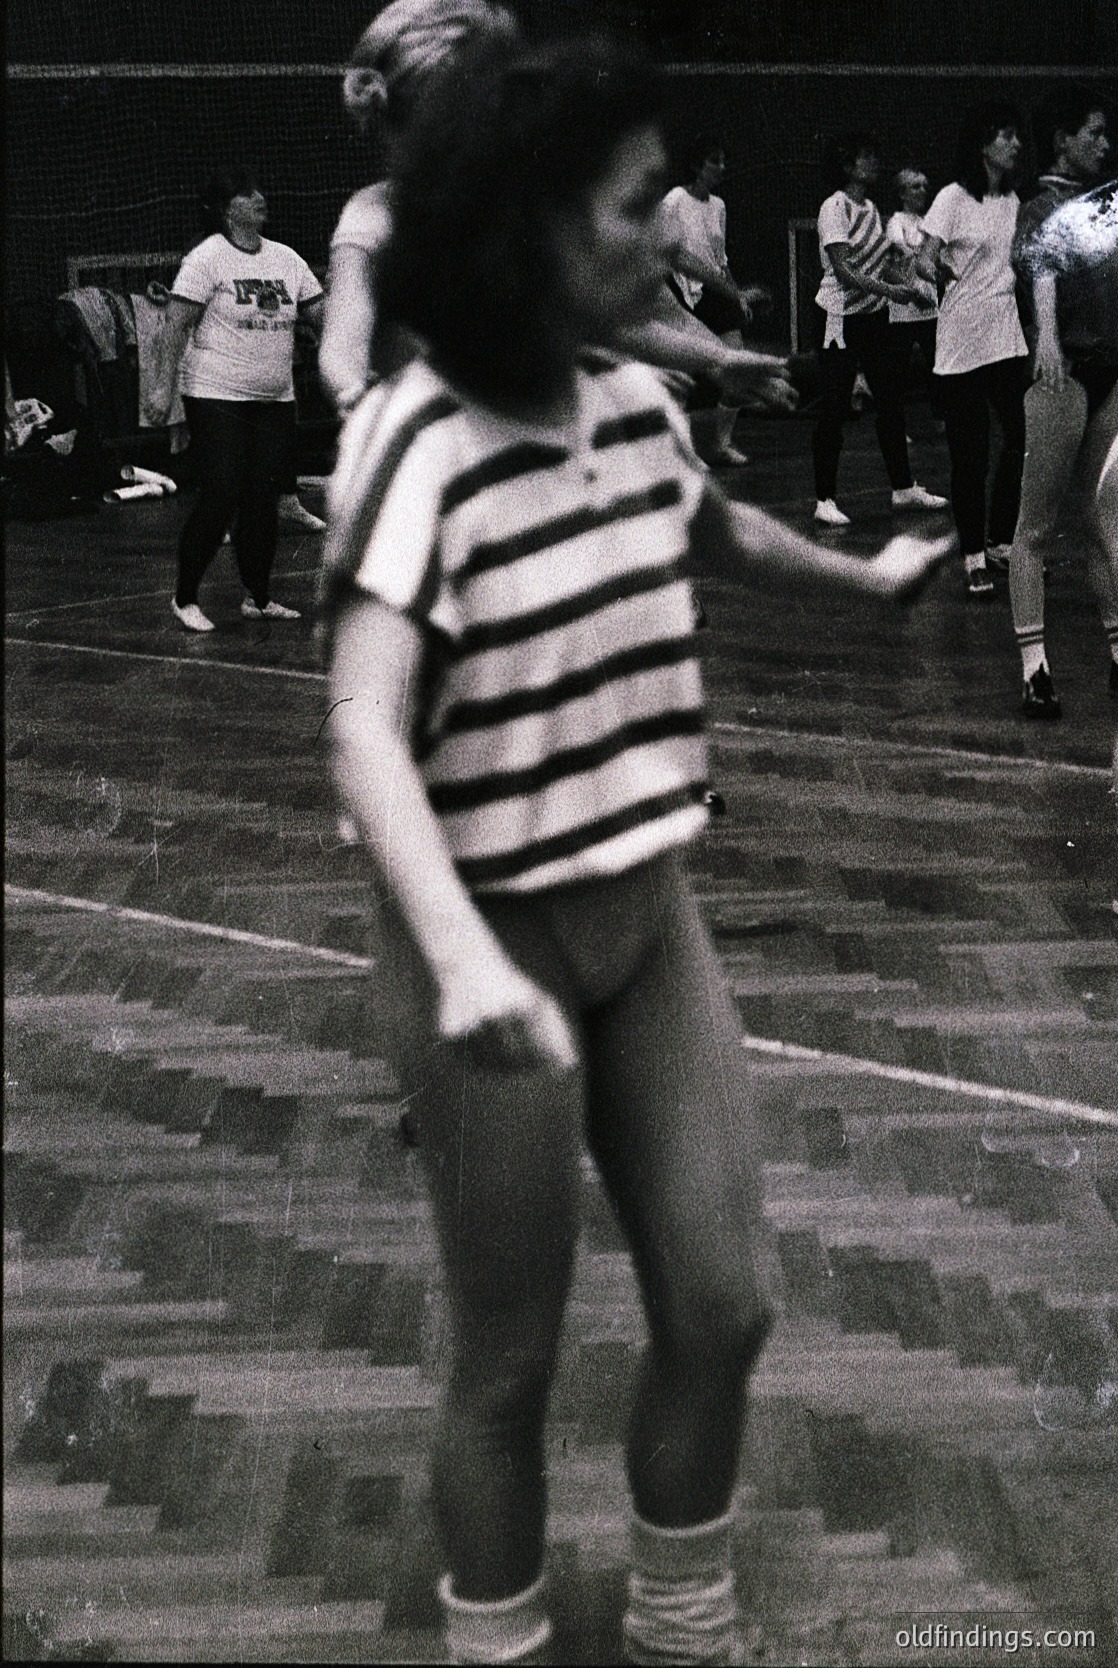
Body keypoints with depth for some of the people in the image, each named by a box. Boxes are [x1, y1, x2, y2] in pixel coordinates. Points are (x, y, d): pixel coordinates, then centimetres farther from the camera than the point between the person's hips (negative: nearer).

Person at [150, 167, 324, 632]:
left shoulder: (286, 259, 10)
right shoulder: (207, 258, -8)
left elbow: (321, 313, 11)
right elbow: (178, 323, -10)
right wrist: (166, 386, -15)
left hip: (275, 400, 6)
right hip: (217, 398, -6)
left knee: (264, 499, 7)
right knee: (220, 498, -8)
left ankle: (258, 597, 19)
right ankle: (185, 598, 5)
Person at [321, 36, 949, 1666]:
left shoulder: (635, 404, 1)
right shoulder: (416, 445, -21)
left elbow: (727, 527, 25)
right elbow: (365, 726, -32)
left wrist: (867, 573, 43)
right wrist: (461, 958, -48)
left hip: (647, 908, 6)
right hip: (496, 935, -6)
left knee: (721, 1306, 10)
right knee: (511, 1356, 5)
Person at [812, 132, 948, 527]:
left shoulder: (870, 208, 13)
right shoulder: (835, 207, -12)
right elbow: (843, 271, -20)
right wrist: (889, 290, -27)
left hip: (874, 316, 8)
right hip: (843, 317, -8)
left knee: (891, 399, 10)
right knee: (835, 408, -5)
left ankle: (903, 488, 19)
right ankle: (825, 501, 0)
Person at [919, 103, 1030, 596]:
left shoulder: (1012, 200, 12)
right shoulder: (955, 198, -6)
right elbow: (924, 259, -8)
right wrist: (936, 270, -26)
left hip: (1008, 337, 6)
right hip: (962, 341, -5)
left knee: (1023, 440, 1)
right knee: (970, 453, -2)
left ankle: (1002, 541, 18)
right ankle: (973, 556, 7)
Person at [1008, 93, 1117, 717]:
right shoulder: (1043, 208, -7)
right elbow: (1042, 269, -27)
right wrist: (1047, 335, -46)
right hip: (1065, 375, -7)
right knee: (1038, 526, -3)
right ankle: (1035, 668, -4)